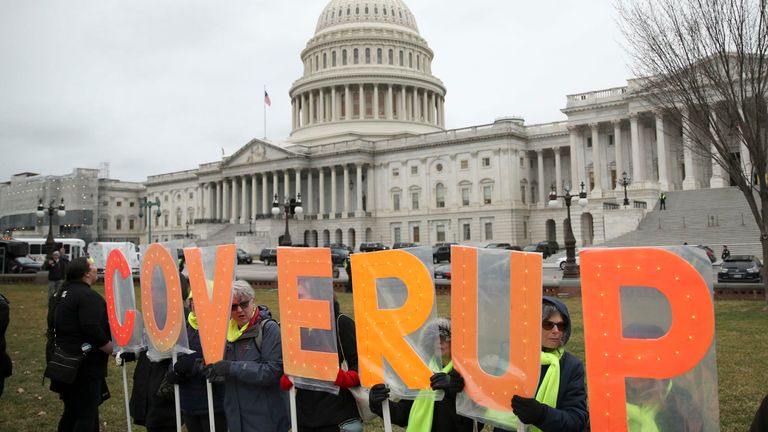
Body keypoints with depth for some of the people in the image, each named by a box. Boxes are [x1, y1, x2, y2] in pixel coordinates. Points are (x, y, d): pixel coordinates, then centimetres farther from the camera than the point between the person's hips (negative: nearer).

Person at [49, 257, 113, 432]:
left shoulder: (62, 293, 12)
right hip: (86, 365, -10)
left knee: (72, 411, 21)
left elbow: (56, 326, 21)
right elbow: (94, 331, -27)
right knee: (87, 416, -3)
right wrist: (115, 350, -15)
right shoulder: (88, 296, -19)